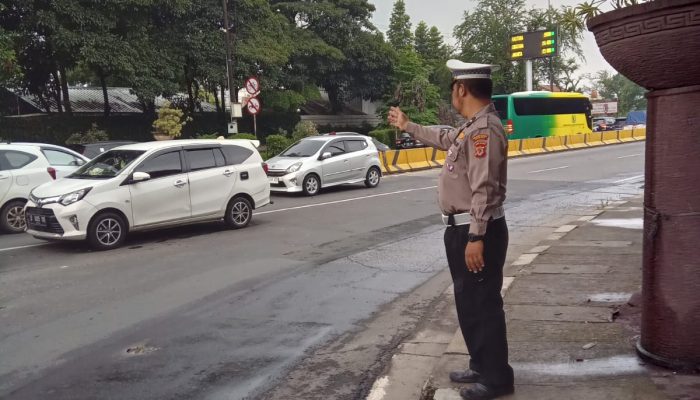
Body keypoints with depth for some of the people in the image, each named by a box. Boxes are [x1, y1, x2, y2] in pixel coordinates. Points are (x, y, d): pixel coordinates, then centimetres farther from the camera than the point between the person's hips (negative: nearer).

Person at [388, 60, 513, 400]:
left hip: (477, 231, -11)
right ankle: (481, 367, 31)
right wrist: (407, 126, 45)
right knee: (468, 303, 18)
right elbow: (444, 139, 36)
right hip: (462, 230, 11)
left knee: (483, 304, -1)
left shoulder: (485, 128, -19)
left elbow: (484, 188, -26)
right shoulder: (471, 127, 14)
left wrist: (476, 237, -27)